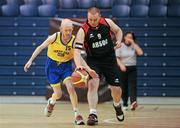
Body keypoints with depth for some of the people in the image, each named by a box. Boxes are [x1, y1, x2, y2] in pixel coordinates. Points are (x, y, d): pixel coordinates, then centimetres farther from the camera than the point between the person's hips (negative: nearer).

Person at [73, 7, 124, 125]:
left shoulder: (107, 22, -10)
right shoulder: (83, 31, -20)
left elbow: (118, 31, 12)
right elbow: (77, 51, -27)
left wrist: (119, 41, -9)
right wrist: (79, 65, -45)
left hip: (109, 59, 2)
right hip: (93, 61, -2)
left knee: (116, 88, 4)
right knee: (93, 84, -25)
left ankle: (117, 105, 38)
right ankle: (93, 114, -24)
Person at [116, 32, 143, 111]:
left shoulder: (134, 46, 5)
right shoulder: (120, 46, 2)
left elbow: (140, 53, -12)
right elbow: (117, 58, -4)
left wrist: (133, 43, -9)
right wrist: (121, 65, -22)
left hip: (132, 68, 0)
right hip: (123, 69, 0)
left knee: (133, 85, -15)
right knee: (124, 87, 3)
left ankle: (133, 102, -30)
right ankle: (125, 104, 16)